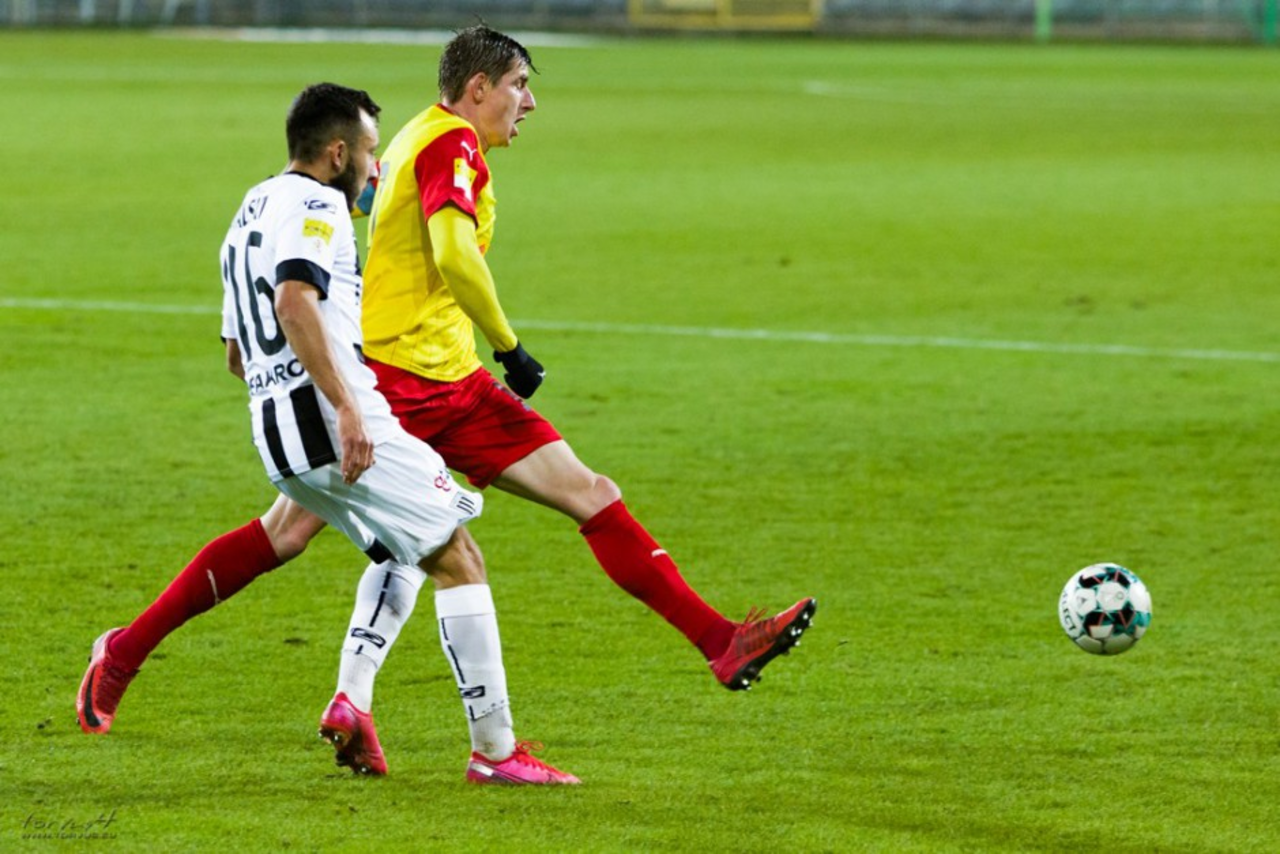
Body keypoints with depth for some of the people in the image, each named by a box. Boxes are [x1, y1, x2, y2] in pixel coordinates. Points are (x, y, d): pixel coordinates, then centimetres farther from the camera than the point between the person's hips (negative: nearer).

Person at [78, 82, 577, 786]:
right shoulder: (315, 204, -4)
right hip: (335, 418, -10)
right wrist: (346, 406, -28)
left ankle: (352, 700, 8)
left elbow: (237, 347, 34)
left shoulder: (248, 215, 26)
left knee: (406, 551, 25)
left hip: (277, 434, 10)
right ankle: (495, 751, -9)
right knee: (458, 560, -6)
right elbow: (293, 301, -23)